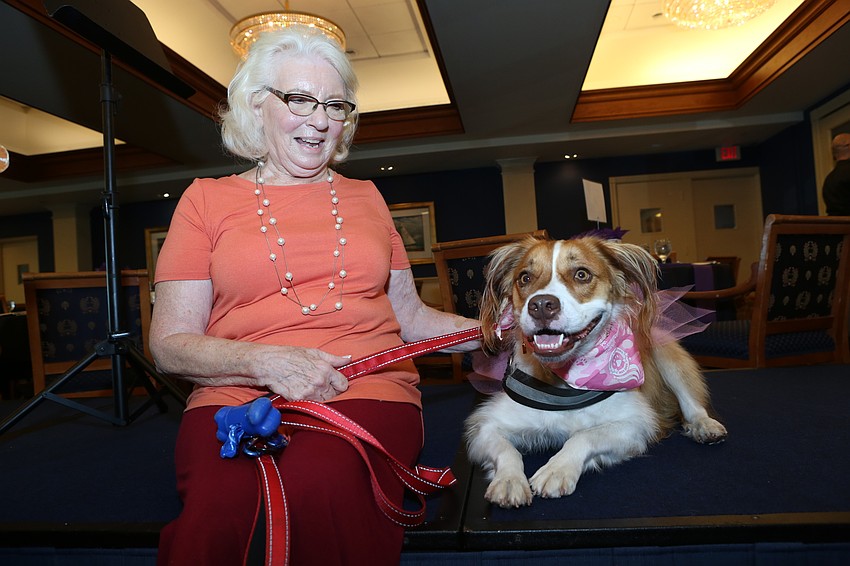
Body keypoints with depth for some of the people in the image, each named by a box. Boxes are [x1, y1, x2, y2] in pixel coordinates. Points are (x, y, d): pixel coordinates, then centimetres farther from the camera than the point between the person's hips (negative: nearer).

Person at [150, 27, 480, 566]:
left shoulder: (364, 197, 19)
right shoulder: (207, 199, 11)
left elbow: (410, 316, 21)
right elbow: (169, 345, 5)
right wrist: (266, 361, -12)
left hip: (366, 387, 1)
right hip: (235, 395, 0)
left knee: (322, 487, -33)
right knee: (216, 512, -33)